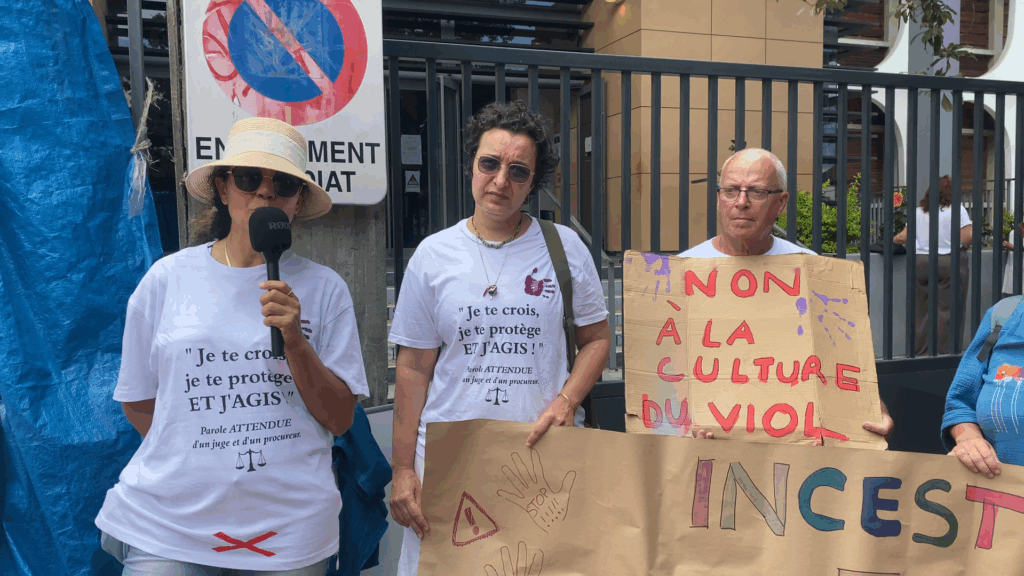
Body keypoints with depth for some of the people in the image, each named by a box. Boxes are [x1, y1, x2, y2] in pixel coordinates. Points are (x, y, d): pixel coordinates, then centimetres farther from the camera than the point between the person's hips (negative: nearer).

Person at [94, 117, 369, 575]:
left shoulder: (323, 288, -2)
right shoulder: (167, 278, 0)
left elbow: (340, 418, -4)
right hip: (167, 525, 0)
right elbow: (138, 402, 9)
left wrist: (294, 341, -17)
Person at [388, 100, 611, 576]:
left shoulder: (565, 246, 3)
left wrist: (567, 400, -10)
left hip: (544, 449, 0)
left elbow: (597, 338, 9)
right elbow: (414, 368, 4)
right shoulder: (434, 255, 3)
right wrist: (402, 469, 1)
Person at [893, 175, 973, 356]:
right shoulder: (957, 209, -3)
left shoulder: (918, 211, 8)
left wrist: (895, 239, 28)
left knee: (921, 310, 8)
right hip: (948, 263, -3)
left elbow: (904, 237, 8)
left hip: (920, 264, 3)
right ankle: (944, 353, 0)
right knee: (947, 310, 0)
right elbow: (967, 238, -10)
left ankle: (919, 353, 12)